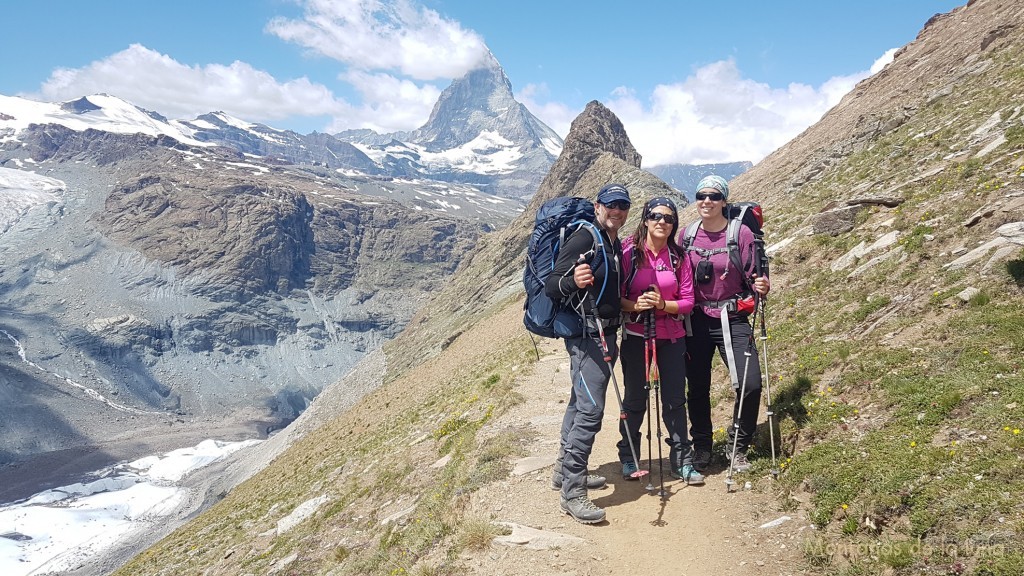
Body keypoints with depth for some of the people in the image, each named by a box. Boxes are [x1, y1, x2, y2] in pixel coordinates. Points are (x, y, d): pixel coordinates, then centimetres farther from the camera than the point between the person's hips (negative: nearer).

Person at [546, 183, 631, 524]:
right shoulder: (583, 239, -15)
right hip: (587, 335, -10)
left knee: (581, 402, 17)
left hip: (604, 335, 10)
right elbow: (551, 287, -21)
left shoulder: (615, 245, 14)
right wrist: (573, 281, -40)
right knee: (590, 410, -15)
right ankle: (573, 493, -11)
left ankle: (565, 469, 31)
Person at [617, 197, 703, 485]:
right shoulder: (629, 251, -6)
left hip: (672, 337, 2)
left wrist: (663, 304, -19)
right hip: (636, 335, -2)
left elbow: (688, 301, -1)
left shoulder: (678, 256, 2)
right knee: (635, 399, 6)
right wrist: (635, 306, -25)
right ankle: (628, 458, 25)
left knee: (675, 399, 6)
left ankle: (681, 460, 19)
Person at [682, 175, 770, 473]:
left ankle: (737, 447, 11)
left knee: (750, 384, -11)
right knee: (697, 388, 7)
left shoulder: (741, 233, -4)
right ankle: (701, 448, 26)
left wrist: (761, 287, -22)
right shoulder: (687, 235, 4)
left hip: (732, 319, -2)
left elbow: (751, 277, -1)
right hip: (695, 320, 2)